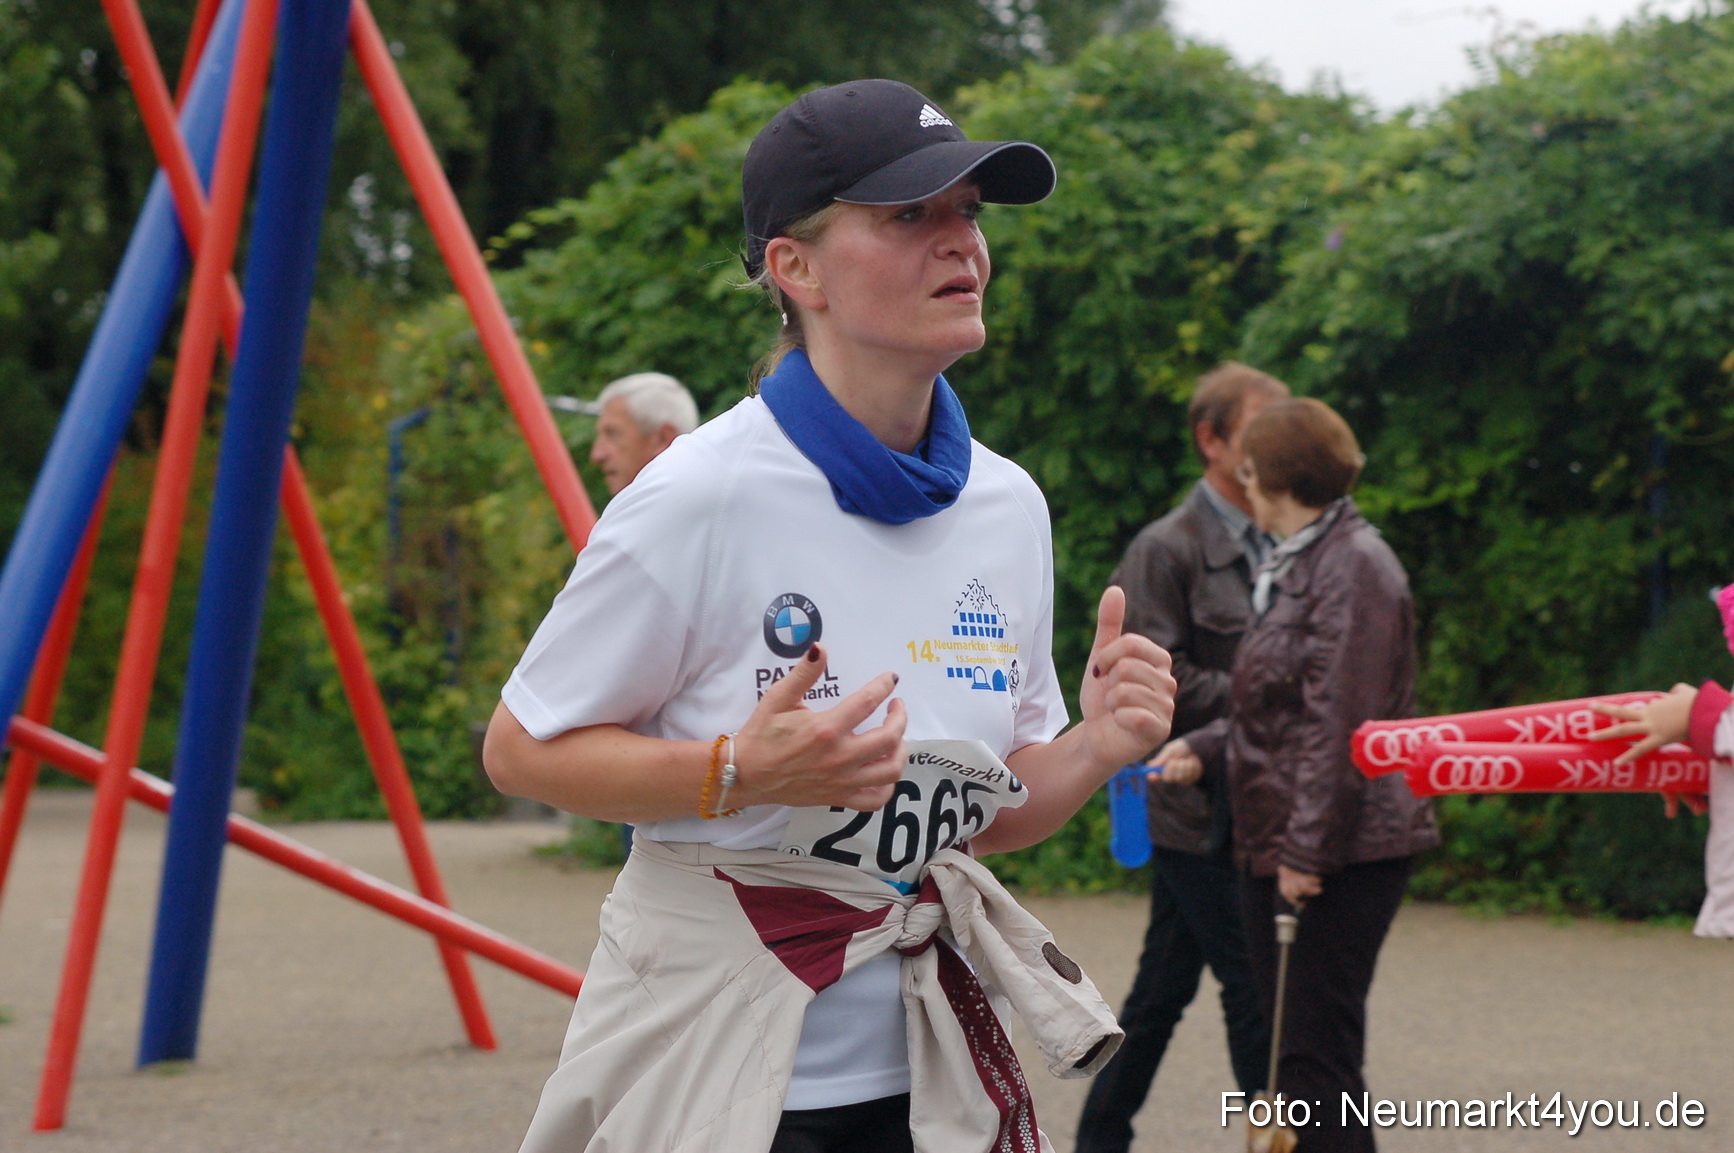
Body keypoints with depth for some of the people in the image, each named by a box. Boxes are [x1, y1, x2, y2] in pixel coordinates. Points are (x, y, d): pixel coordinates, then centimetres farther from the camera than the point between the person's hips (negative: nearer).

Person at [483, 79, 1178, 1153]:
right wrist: (743, 772, -24)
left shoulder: (1008, 507, 2)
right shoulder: (705, 497, -16)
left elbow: (989, 816, 11)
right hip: (715, 1063, -5)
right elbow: (522, 750, -10)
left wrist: (1094, 748, -9)